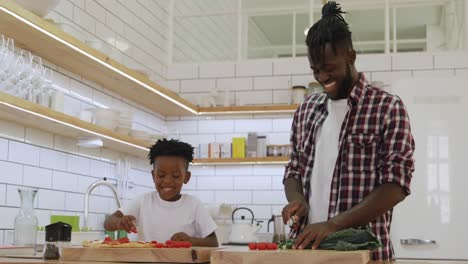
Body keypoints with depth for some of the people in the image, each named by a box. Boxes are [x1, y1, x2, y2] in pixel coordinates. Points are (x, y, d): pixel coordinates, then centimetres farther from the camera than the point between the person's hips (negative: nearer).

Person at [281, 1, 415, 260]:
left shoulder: (388, 108, -5)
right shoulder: (305, 110, 10)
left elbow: (396, 186, -11)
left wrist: (333, 224, -21)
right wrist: (296, 199, -6)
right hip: (306, 245, 4)